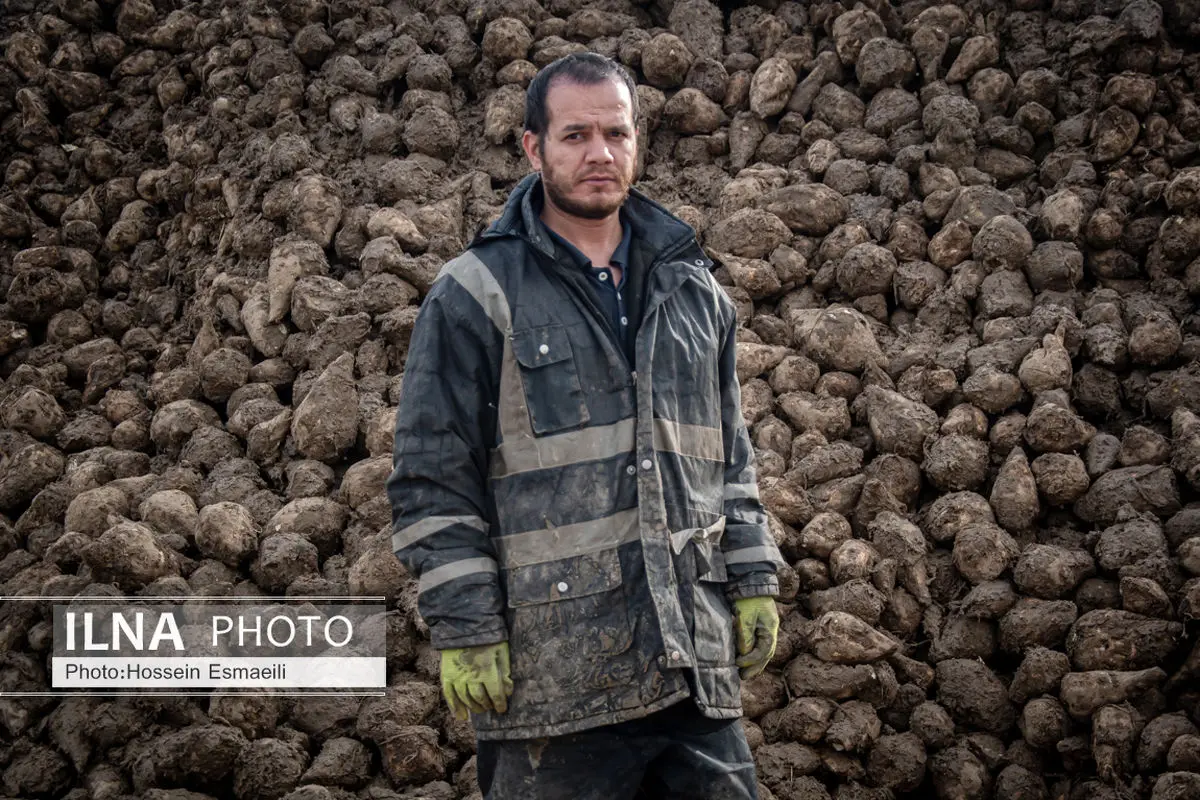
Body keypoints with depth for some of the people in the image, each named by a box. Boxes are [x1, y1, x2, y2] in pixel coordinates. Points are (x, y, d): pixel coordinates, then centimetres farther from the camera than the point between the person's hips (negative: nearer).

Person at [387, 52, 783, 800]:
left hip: (696, 661, 5)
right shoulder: (474, 298, -3)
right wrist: (465, 633, -9)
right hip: (554, 674, -4)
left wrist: (755, 582, 11)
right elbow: (432, 483, -5)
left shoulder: (693, 289, 14)